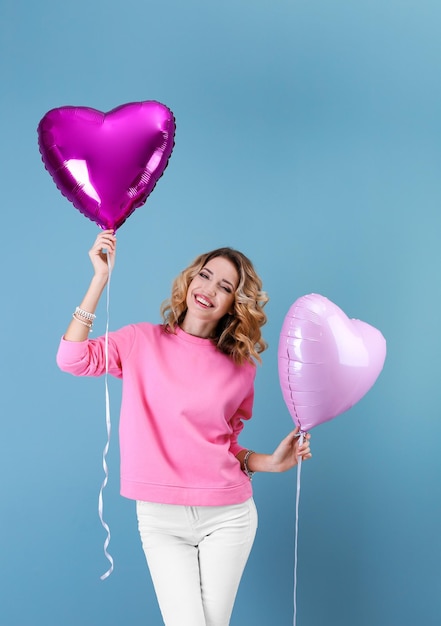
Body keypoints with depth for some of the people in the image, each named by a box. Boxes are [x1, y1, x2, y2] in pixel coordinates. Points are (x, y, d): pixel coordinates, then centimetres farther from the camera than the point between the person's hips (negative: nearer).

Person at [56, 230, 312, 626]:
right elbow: (73, 359, -15)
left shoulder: (240, 367, 3)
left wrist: (271, 462, -5)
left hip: (226, 516, 1)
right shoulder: (143, 341, 0)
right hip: (160, 519, -1)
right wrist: (101, 278, -15)